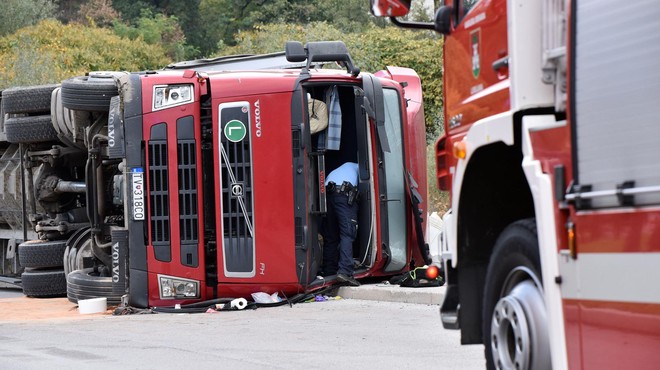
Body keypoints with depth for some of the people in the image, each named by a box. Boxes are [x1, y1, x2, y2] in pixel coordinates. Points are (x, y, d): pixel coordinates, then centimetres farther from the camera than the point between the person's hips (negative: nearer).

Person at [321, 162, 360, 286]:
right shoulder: (356, 167, 25)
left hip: (326, 193, 6)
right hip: (344, 194, -6)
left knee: (330, 236, 10)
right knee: (347, 234, -12)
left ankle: (329, 272, 6)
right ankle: (344, 271, -26)